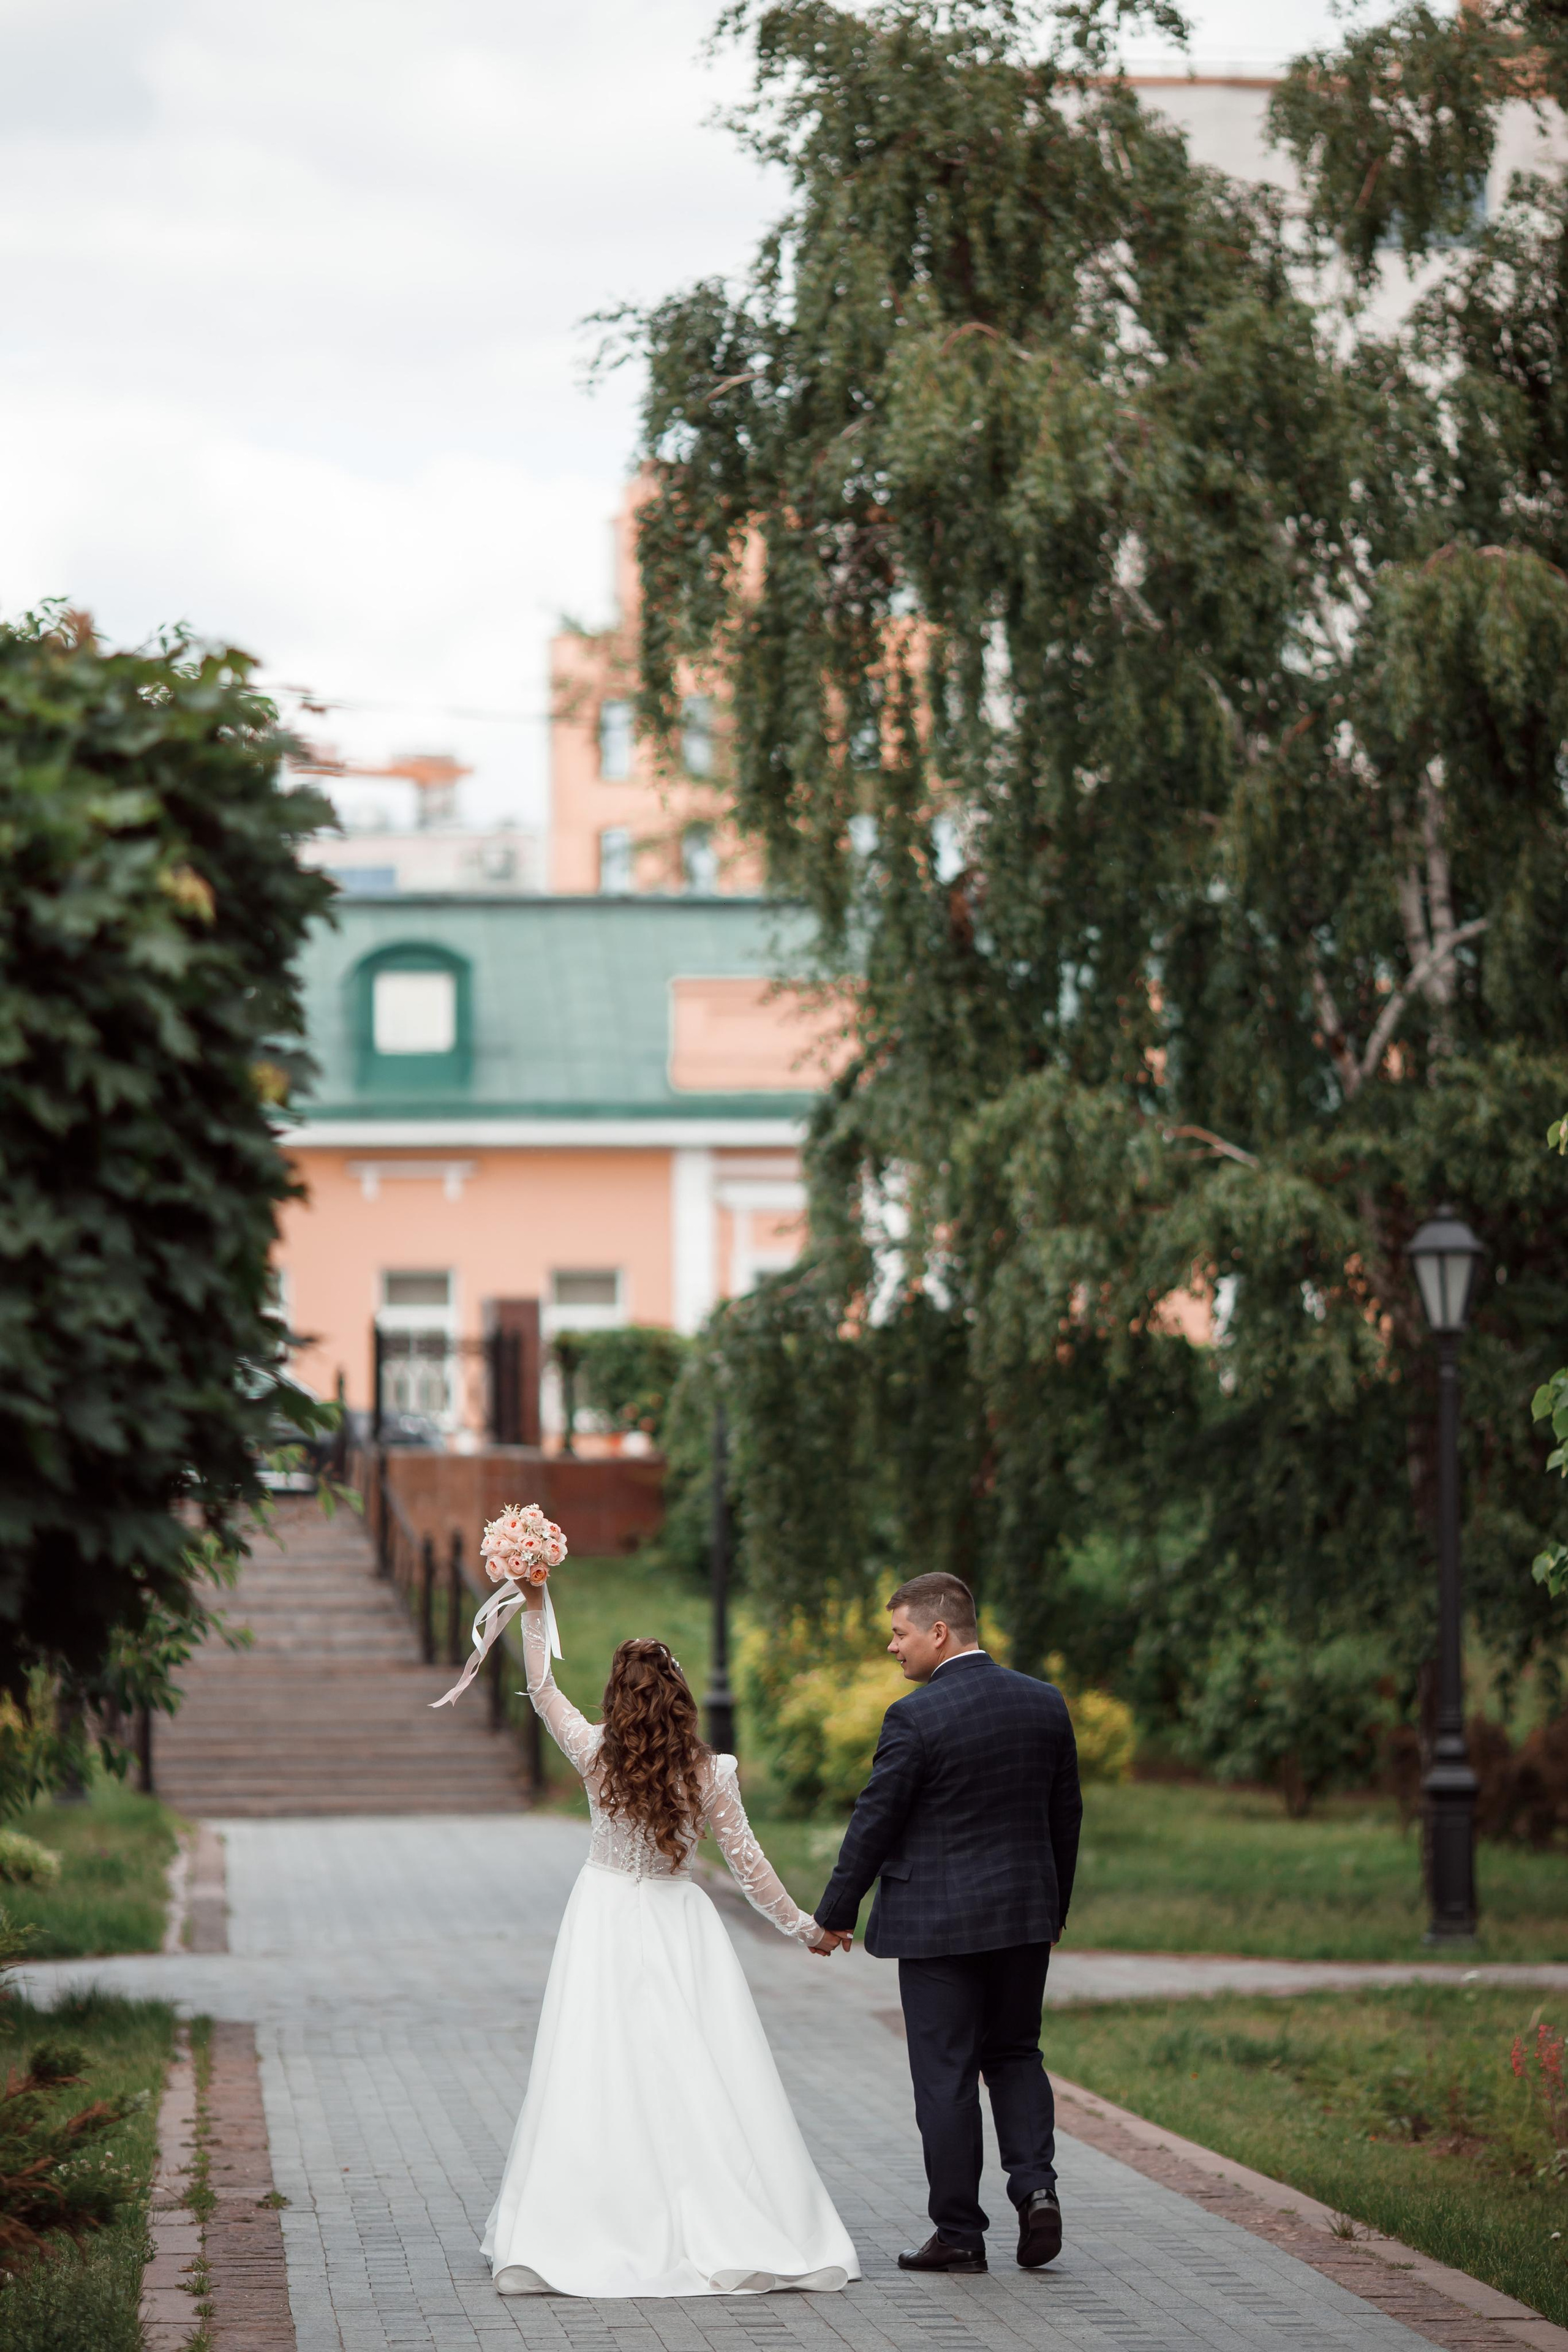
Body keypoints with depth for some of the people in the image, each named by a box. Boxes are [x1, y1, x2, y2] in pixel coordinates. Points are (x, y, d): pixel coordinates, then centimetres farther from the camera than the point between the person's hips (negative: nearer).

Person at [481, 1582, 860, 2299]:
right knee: (695, 2077, 1)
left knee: (597, 2074, 0)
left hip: (607, 1920, 0)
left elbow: (543, 1691, 6)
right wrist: (803, 1926, 9)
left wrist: (535, 1610, 11)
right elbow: (746, 1864, -2)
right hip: (680, 1926, 0)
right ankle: (729, 2232, 0)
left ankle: (564, 2235, -1)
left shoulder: (598, 1757, -8)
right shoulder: (709, 1773, -8)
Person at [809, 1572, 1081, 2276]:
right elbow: (1066, 1815, 10)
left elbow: (874, 1821, -11)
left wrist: (835, 1912, 0)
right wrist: (1054, 1910, 22)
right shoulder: (1045, 1703, 3)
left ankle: (959, 2232, 6)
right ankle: (1035, 2185, -1)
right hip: (1025, 1914, 5)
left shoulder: (915, 1717, -15)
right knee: (1014, 2055, 18)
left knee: (946, 2075, 2)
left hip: (936, 1921, -5)